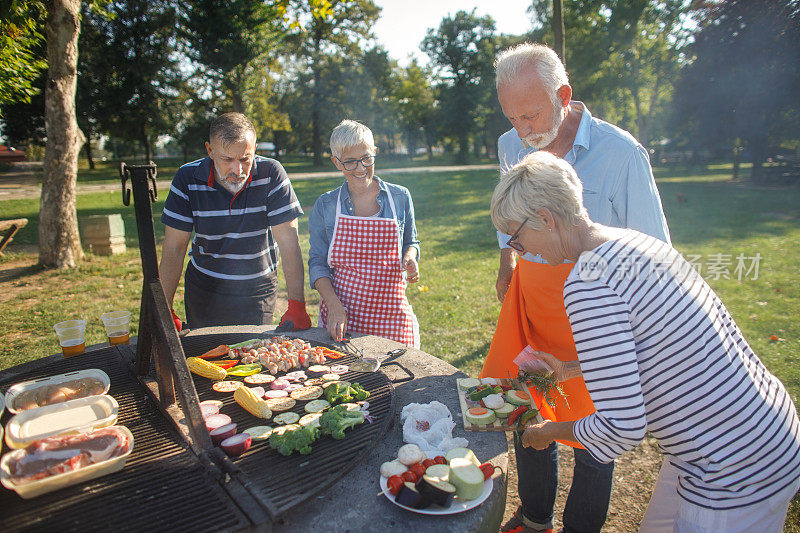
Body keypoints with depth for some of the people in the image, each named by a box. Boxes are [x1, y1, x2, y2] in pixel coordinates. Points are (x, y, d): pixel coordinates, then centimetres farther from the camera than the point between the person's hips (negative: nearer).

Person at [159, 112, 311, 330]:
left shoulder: (271, 173, -17)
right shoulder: (187, 179, -13)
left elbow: (289, 244, -19)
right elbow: (174, 248, -10)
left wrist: (297, 306, -25)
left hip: (258, 289, -1)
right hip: (204, 288, 1)